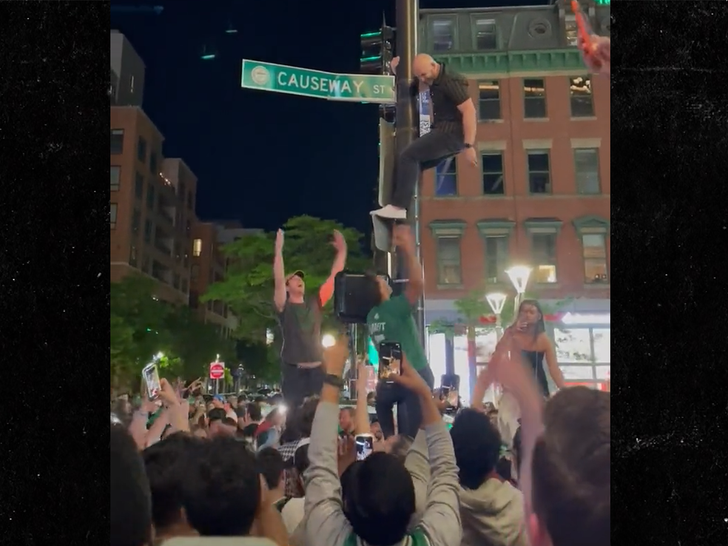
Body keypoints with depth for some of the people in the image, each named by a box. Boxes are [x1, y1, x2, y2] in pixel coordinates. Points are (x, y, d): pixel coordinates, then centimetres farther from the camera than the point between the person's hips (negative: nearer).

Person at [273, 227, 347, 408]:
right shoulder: (284, 307, 1)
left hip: (316, 369, 4)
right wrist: (279, 248, -20)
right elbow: (278, 280, -14)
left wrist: (342, 251, 5)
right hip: (293, 370, -4)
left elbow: (334, 278, 10)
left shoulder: (315, 303, 12)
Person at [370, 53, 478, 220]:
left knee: (408, 156, -16)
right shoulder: (433, 79, 12)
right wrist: (397, 71, 8)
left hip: (453, 133, -10)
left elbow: (470, 111, -23)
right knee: (414, 161, 7)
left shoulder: (450, 81, -16)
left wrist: (469, 146, -28)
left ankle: (398, 207, -17)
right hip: (444, 131, 10)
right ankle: (401, 206, 3)